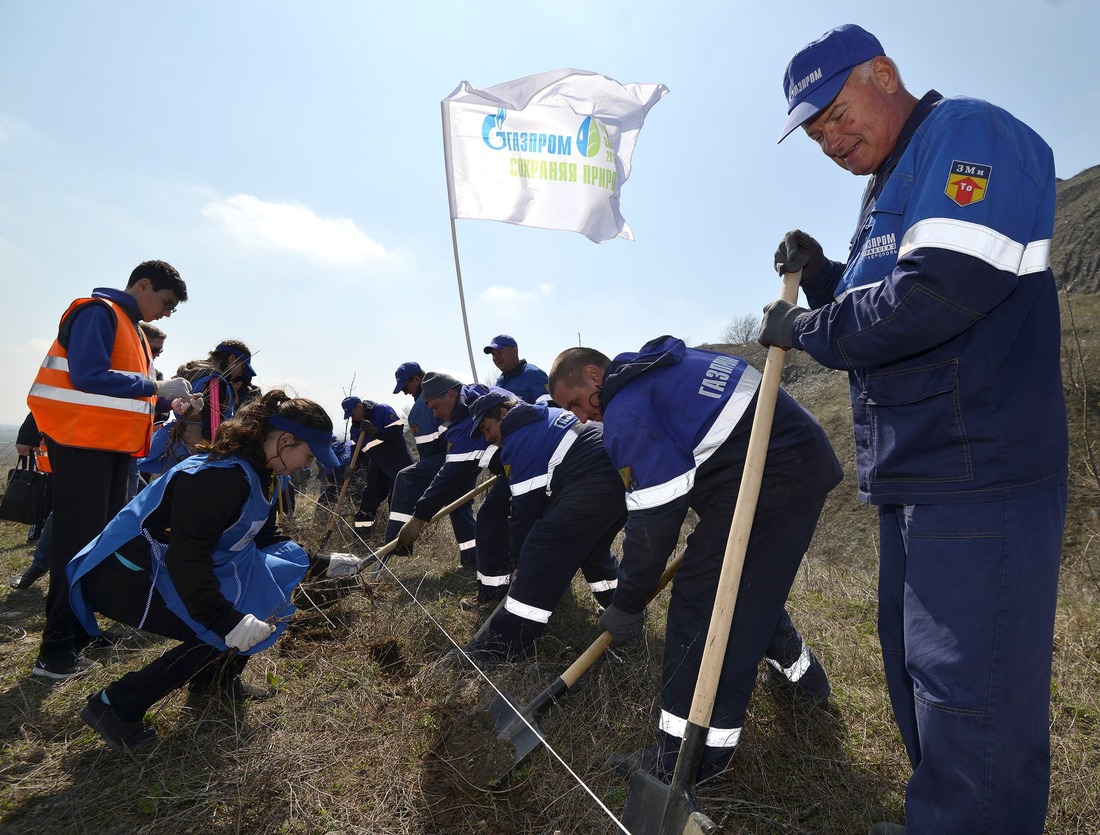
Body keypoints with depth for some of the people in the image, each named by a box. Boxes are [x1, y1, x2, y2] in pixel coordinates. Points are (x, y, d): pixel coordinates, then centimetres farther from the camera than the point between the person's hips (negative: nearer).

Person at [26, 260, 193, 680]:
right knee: (78, 543, -7)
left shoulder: (132, 328, 19)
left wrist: (168, 400, 6)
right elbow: (88, 377, -21)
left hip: (115, 446, 9)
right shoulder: (98, 312, -9)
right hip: (83, 443, -9)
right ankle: (56, 651, 2)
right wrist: (156, 387, -18)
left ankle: (82, 629, 24)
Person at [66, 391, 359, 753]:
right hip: (125, 575, -9)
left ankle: (215, 677, 18)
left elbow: (265, 539, 13)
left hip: (178, 568, 10)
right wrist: (226, 621, -36)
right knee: (224, 637, -18)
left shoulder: (263, 474, 2)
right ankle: (114, 706, -2)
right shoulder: (221, 475, -28)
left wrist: (323, 563, 10)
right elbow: (186, 558, -32)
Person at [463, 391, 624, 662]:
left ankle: (504, 647, -2)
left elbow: (525, 507, 1)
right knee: (592, 547, 29)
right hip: (626, 473, 10)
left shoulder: (520, 440, 1)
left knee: (540, 558, -5)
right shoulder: (549, 414, 29)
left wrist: (519, 562, 13)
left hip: (592, 485, -10)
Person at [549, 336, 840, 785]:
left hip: (768, 477, -10)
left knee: (702, 600, -6)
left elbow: (654, 513, -15)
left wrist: (627, 604, -3)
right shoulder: (656, 366, 18)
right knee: (753, 586, 24)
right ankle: (798, 671, 44)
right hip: (805, 459, 11)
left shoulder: (626, 408, -12)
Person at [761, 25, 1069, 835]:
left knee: (971, 698, -2)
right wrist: (823, 278, 7)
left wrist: (807, 329, -10)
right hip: (913, 479, 10)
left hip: (979, 480, -10)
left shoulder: (969, 135, -8)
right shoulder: (891, 189, 21)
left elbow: (938, 294, -23)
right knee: (919, 677, 19)